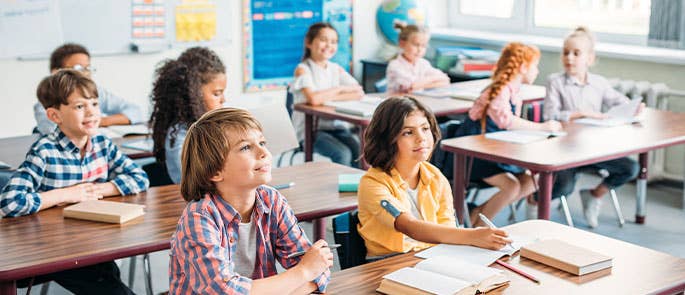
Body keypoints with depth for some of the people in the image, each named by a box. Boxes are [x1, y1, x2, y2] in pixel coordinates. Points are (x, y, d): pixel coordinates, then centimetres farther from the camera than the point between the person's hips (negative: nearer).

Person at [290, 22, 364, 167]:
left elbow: (359, 93, -2)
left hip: (337, 127, 5)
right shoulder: (303, 70, -5)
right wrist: (339, 89, -9)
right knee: (342, 154, -29)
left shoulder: (336, 69, 12)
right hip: (310, 130, -5)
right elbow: (313, 99, -25)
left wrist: (328, 96, -13)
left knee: (360, 150, -22)